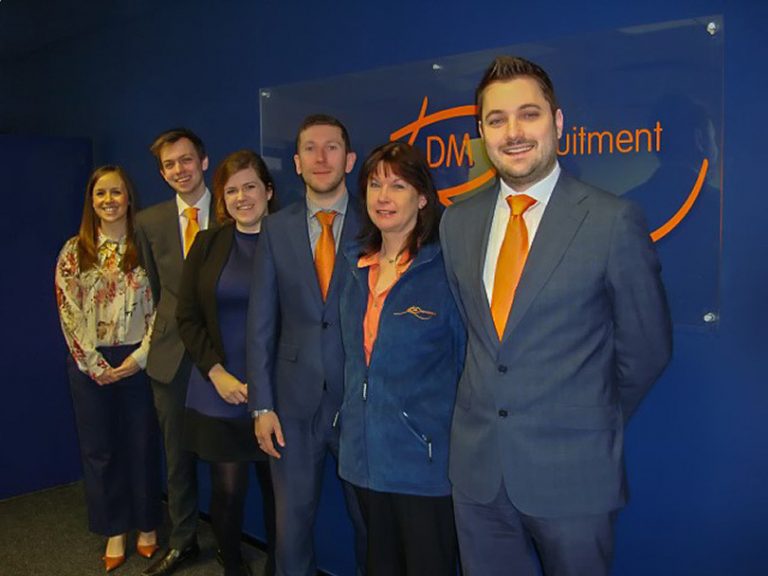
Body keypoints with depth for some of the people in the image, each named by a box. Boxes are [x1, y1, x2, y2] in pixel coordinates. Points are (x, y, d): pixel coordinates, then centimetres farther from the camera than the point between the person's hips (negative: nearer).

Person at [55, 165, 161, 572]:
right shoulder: (74, 251, 2)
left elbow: (159, 307, -4)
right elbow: (69, 314, -1)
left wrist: (140, 357, -11)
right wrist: (94, 365, -8)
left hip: (137, 361, -1)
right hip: (90, 365, 2)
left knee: (142, 444, 8)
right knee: (99, 448, 10)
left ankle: (147, 527, 26)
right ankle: (114, 532, 25)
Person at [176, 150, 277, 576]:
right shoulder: (208, 244, 6)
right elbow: (187, 317, 5)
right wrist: (218, 373, -6)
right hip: (219, 394, 2)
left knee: (278, 489, 6)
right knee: (227, 490, 8)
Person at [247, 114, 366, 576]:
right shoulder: (276, 229, 3)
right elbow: (261, 322, 3)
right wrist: (262, 405, -1)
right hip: (295, 402, 2)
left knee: (371, 521, 12)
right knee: (292, 522, 13)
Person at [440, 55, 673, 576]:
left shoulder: (613, 221, -11)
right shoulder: (457, 223, 4)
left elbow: (646, 348, -3)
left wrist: (591, 424, 6)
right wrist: (490, 410, 8)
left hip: (572, 473, -4)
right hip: (477, 467, 4)